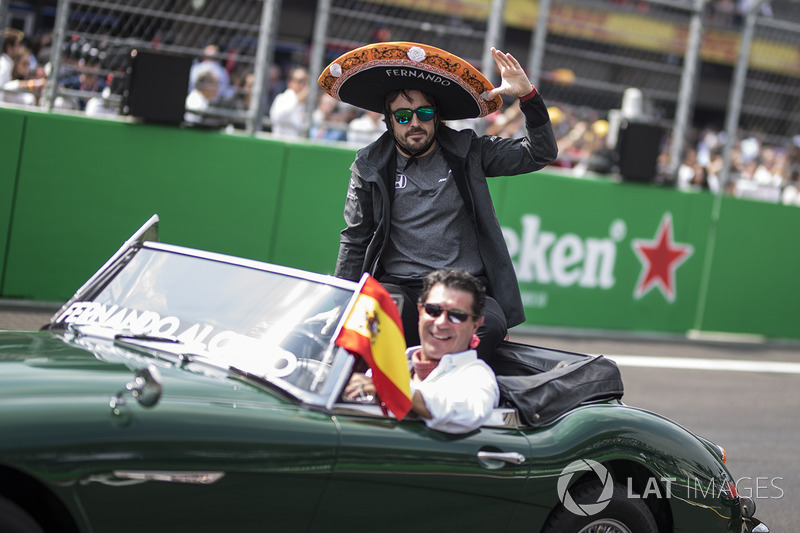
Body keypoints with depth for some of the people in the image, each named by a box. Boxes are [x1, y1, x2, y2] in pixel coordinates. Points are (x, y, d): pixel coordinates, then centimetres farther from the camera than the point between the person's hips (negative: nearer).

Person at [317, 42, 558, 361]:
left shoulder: (466, 152, 10)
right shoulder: (370, 167, 11)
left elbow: (540, 154, 8)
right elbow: (355, 241, 16)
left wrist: (527, 95, -6)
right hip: (400, 287, 0)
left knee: (490, 325, -33)